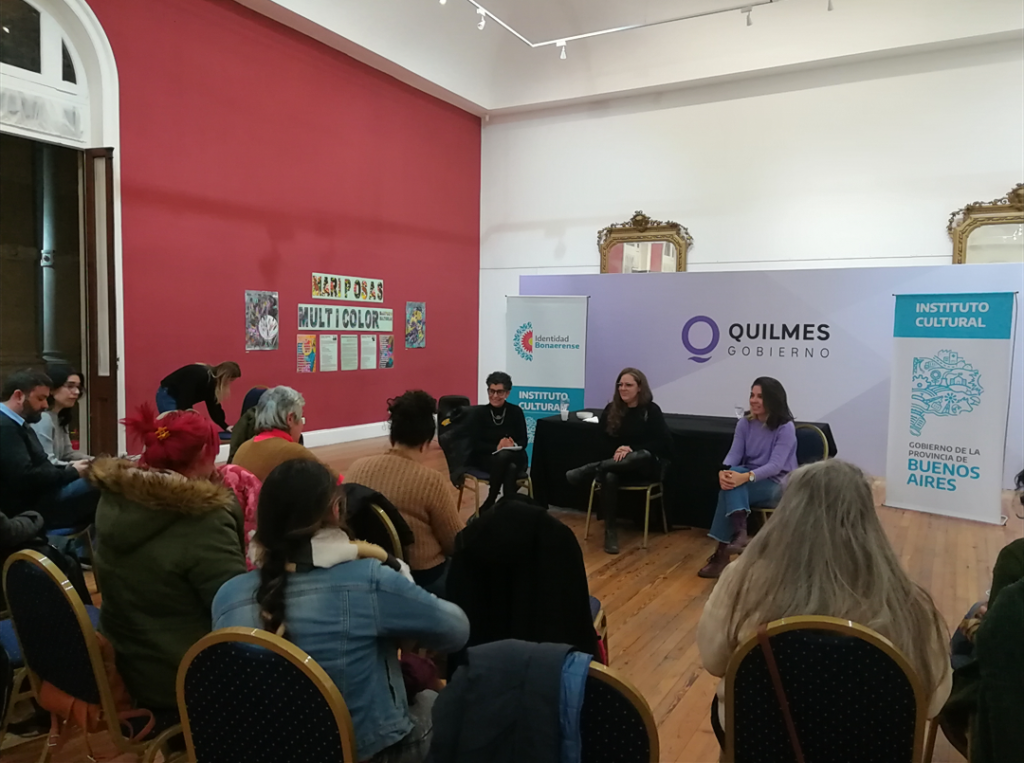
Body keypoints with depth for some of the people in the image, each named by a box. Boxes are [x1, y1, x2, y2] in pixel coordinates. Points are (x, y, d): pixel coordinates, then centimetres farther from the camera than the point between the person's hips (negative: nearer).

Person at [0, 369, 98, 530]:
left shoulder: (16, 424, 18)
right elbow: (25, 478, -24)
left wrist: (67, 469, -2)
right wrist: (71, 472, -13)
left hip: (36, 499, 10)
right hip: (26, 511, -10)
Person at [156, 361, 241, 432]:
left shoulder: (211, 381, -2)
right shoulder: (199, 375, -30)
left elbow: (213, 406, 2)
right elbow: (184, 397, -31)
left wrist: (225, 426, -2)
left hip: (179, 399, 9)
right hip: (167, 396, -9)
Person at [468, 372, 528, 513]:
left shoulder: (516, 411, 1)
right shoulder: (480, 413, -2)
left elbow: (523, 441, 1)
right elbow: (476, 444, -6)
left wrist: (512, 445, -22)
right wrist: (497, 447, -22)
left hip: (514, 457, 1)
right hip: (486, 458, -1)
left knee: (511, 468, -37)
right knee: (503, 456, -37)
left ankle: (488, 504, -26)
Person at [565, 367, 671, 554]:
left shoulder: (651, 410, -4)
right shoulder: (611, 409, 5)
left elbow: (664, 444, -7)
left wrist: (631, 449, -18)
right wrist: (617, 450, -14)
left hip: (644, 464, -2)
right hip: (616, 462, 2)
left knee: (643, 455, -40)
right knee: (609, 477, -35)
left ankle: (590, 470, -37)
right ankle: (610, 530, -26)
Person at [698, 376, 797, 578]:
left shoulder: (786, 428, -13)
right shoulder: (744, 424, 4)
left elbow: (776, 465, -23)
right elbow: (734, 454, -6)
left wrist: (746, 477, -40)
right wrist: (723, 471, -30)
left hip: (777, 484, -5)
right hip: (748, 480, 5)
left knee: (731, 489, -31)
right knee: (731, 479, -31)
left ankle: (722, 553, -30)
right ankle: (739, 534, -40)